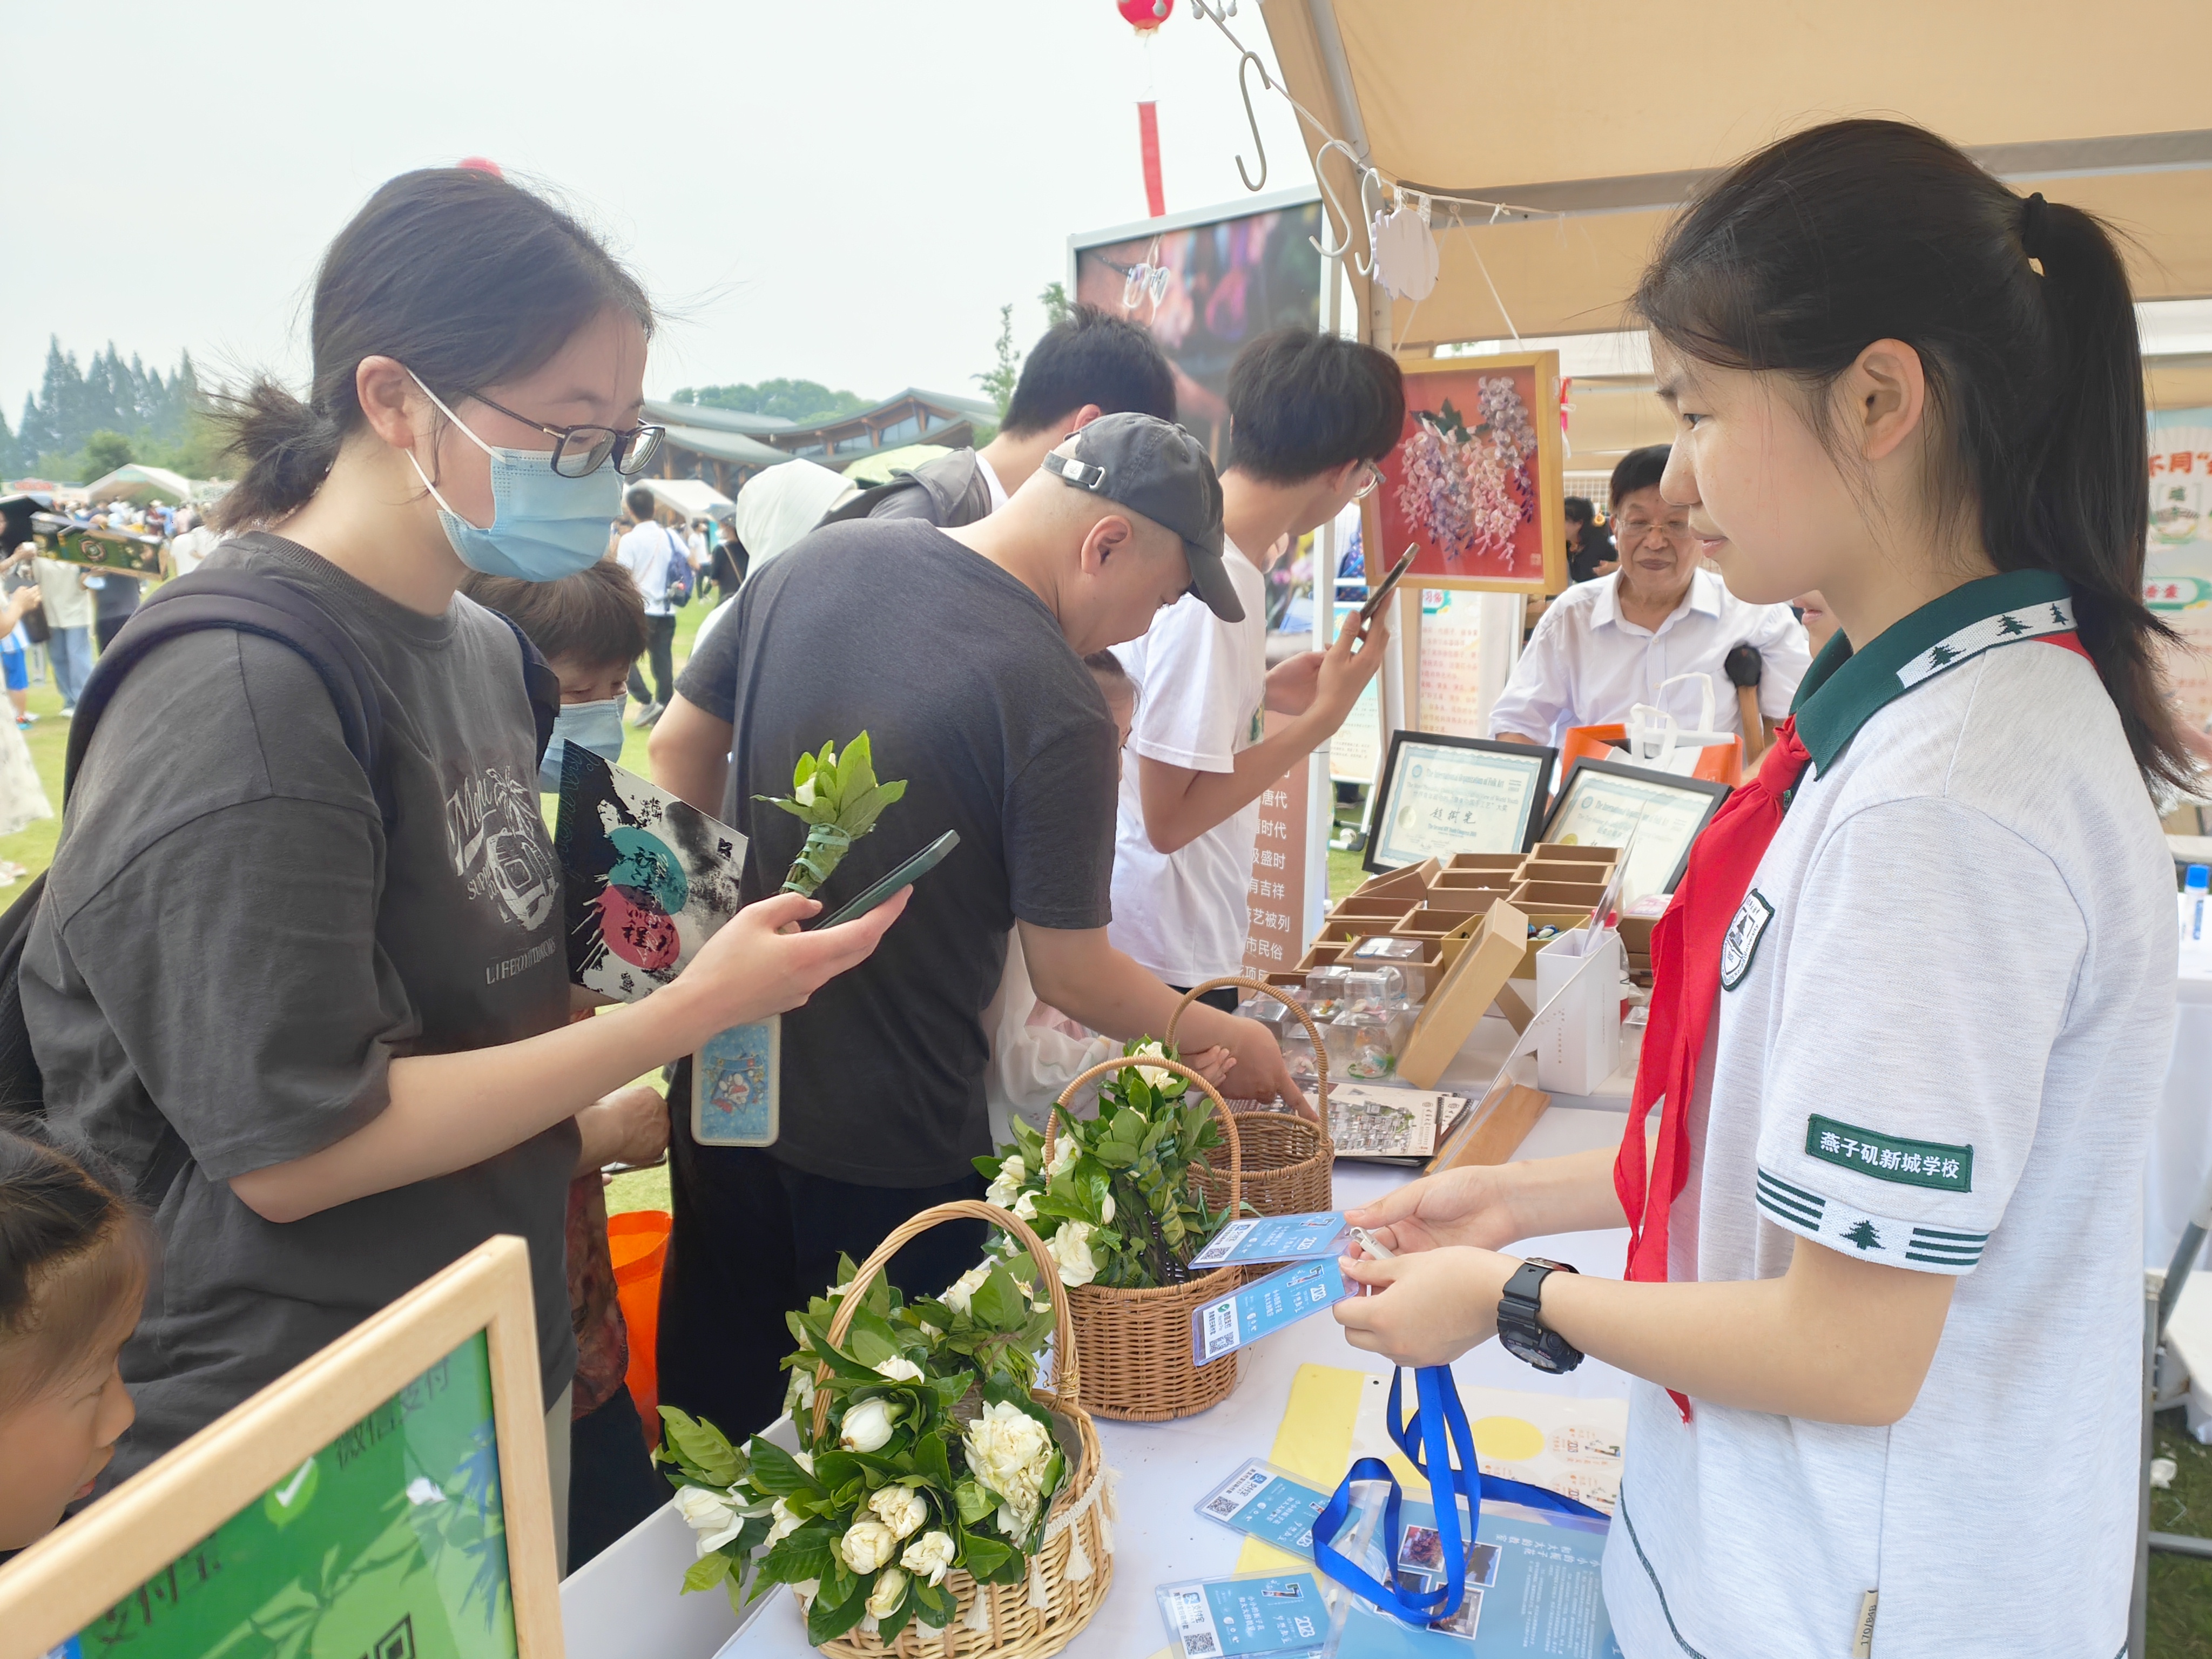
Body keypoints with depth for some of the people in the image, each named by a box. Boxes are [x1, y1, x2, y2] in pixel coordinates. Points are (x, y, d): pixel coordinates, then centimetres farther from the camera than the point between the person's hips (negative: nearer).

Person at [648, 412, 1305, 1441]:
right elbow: (1069, 977, -15)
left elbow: (678, 749, 7)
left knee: (718, 1392, 25)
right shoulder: (1057, 710, -22)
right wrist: (1214, 1037, 2)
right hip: (889, 1142, -6)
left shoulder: (816, 559, -3)